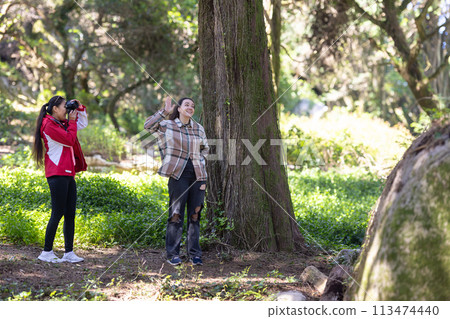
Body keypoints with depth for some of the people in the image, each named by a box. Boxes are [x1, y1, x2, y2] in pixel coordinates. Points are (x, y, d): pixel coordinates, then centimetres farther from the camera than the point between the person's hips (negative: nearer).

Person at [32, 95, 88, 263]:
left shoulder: (61, 123, 19)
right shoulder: (49, 125, -8)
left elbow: (83, 124, 32)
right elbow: (69, 140, -13)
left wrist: (80, 109, 16)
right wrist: (72, 121, -2)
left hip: (68, 174, 9)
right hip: (57, 174, -9)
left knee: (70, 214, 6)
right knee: (58, 213, -8)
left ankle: (69, 252, 7)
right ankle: (47, 252, -2)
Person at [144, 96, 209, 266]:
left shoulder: (198, 128, 13)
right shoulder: (168, 125, 2)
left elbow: (205, 149, 23)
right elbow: (148, 126, -12)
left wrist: (201, 163, 9)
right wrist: (164, 112, -13)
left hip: (197, 175, 4)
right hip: (178, 175, -4)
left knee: (195, 214, 5)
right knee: (176, 214, -3)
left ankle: (194, 253, 13)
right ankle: (172, 254, 6)